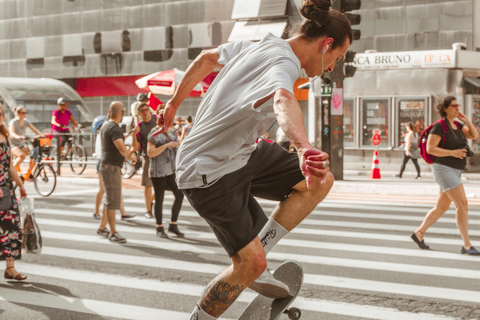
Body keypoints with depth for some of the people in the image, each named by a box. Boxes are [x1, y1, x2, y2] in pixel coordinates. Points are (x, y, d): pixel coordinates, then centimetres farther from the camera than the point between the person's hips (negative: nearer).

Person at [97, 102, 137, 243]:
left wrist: (128, 155, 24)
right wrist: (130, 156, -9)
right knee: (112, 201, -6)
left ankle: (102, 228, 26)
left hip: (109, 166, 10)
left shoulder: (106, 125, 13)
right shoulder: (114, 129, -19)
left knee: (111, 199, 18)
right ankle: (113, 233, -3)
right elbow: (122, 150, -30)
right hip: (111, 167, -10)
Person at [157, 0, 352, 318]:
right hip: (210, 174, -10)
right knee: (250, 263, -9)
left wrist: (175, 103, 32)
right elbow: (283, 100, -50)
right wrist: (304, 148, -69)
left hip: (240, 153, 10)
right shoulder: (284, 63, -25)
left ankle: (255, 259, 8)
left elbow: (206, 57, 20)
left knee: (320, 182, 3)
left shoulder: (259, 46, 5)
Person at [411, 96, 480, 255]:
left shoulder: (456, 125, 13)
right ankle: (467, 245, -14)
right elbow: (430, 149, -17)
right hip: (444, 170, -10)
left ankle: (419, 233, 28)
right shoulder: (439, 126, -13)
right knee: (462, 204, -16)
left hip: (454, 171, 10)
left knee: (441, 207, 15)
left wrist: (466, 120, -5)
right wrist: (452, 152, -22)